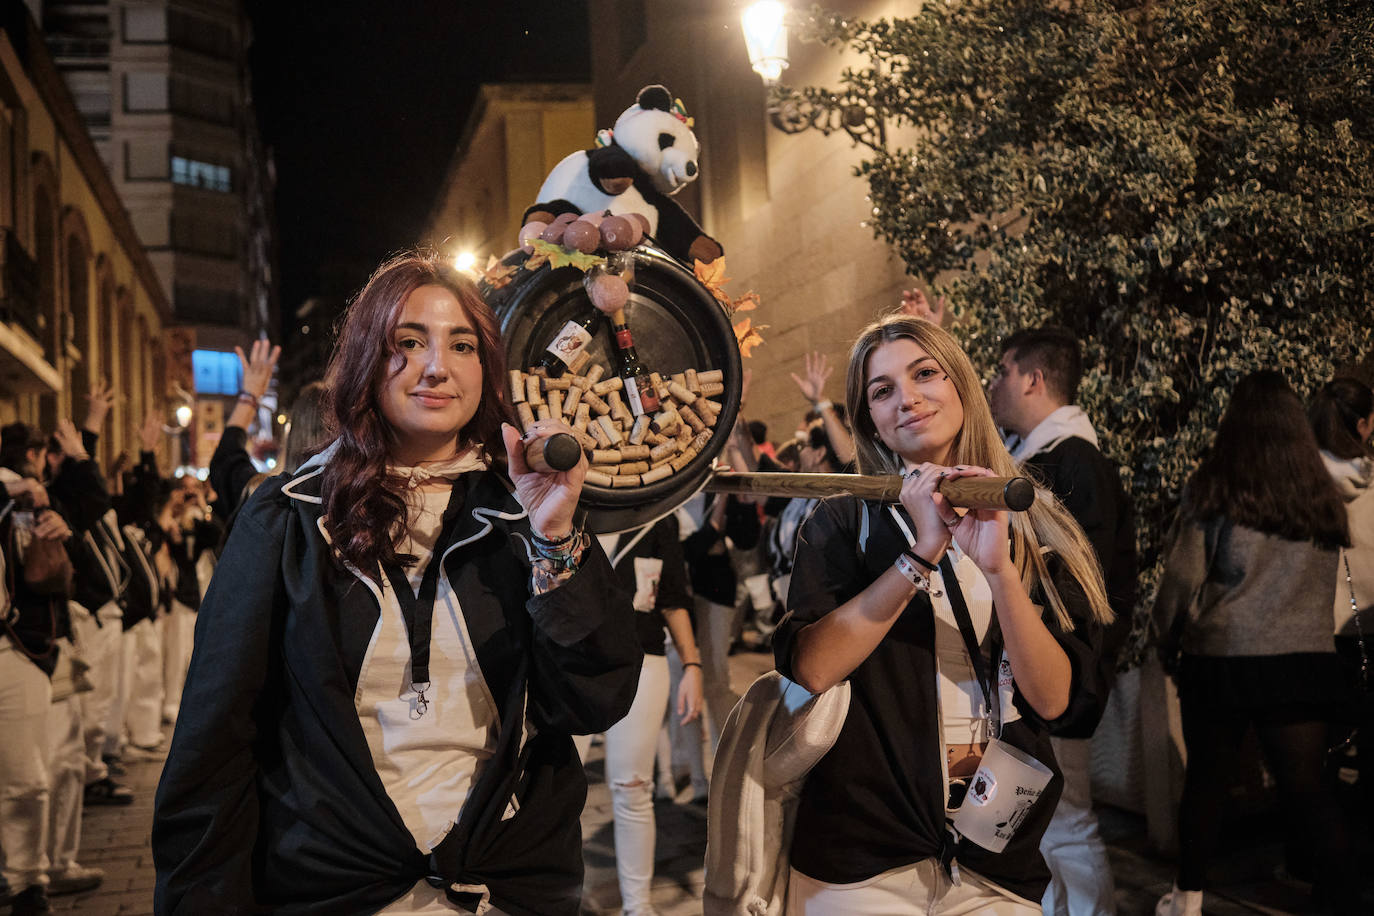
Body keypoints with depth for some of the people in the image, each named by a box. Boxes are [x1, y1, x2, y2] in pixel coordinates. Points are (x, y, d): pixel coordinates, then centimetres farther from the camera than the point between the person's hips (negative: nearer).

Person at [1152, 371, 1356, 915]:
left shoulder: (1212, 489, -7)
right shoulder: (1322, 498, 2)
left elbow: (1182, 579, -4)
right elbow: (1328, 584, 4)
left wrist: (1169, 643, 10)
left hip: (1221, 659, -2)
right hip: (1307, 659, 2)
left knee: (1206, 779, 14)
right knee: (1306, 788, 6)